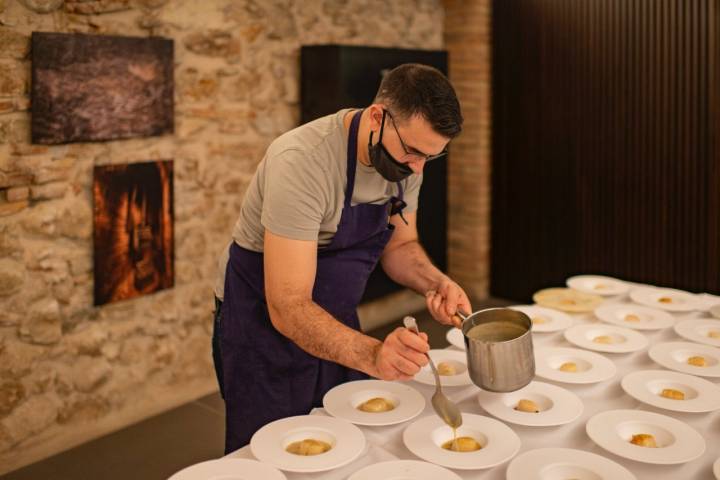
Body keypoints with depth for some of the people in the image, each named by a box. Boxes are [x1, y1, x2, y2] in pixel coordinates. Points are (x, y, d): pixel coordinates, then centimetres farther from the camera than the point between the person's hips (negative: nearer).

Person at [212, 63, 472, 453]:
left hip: (335, 322, 6)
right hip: (265, 323, -6)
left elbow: (399, 245, 6)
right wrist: (372, 355, -48)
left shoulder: (406, 154, -9)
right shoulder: (303, 161, -31)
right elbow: (288, 308, -33)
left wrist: (435, 283, -15)